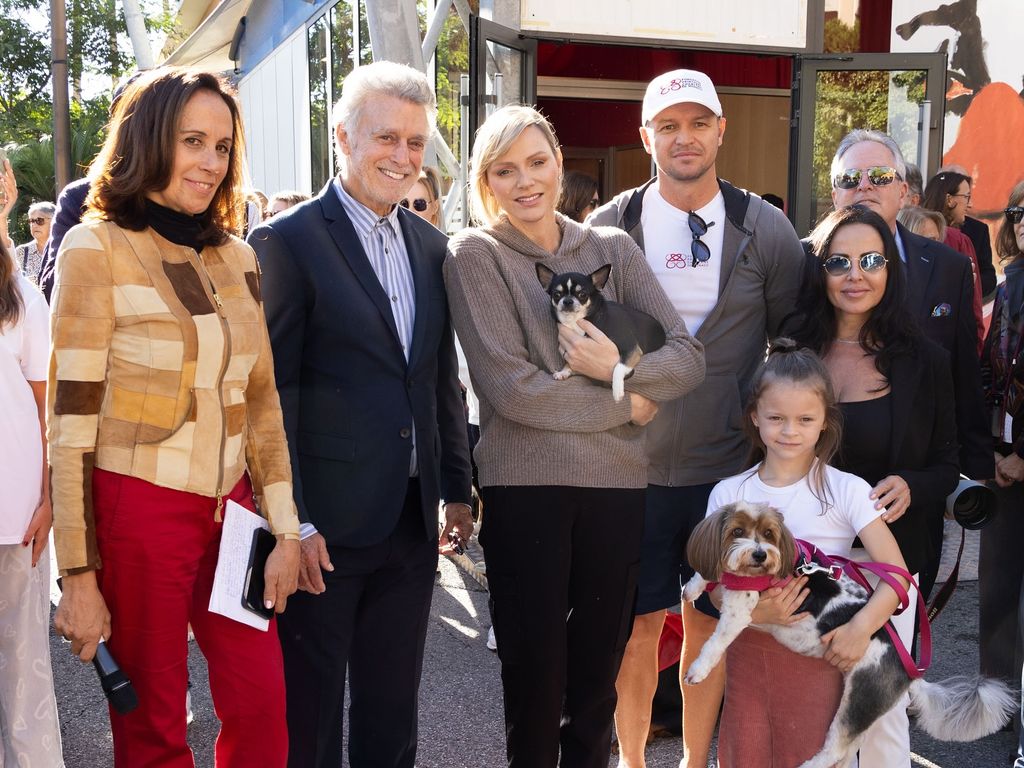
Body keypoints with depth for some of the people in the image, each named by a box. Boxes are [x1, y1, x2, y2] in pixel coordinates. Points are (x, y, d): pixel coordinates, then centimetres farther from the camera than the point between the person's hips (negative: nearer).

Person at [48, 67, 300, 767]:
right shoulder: (98, 249, -8)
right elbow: (70, 423, -9)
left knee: (262, 709, 6)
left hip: (230, 507, 5)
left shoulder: (238, 257, 8)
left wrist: (284, 529, 8)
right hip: (139, 510, -5)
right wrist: (79, 577, -11)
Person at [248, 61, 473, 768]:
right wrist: (292, 522, -15)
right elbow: (273, 391, -12)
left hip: (413, 518, 6)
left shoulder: (431, 246, 10)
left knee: (394, 710, 18)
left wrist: (457, 489, 13)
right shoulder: (289, 242, -9)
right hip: (326, 523, -5)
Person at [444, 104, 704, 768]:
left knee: (598, 677, 14)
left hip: (617, 483, 3)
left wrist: (617, 367, -16)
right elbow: (510, 387, -14)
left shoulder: (613, 248, 8)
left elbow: (688, 358, 2)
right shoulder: (474, 254, -3)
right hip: (525, 485, -3)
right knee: (534, 675, 10)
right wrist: (627, 406, -8)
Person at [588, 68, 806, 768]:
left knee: (708, 625, 11)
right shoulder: (608, 227, 0)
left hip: (728, 467, 0)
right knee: (637, 626, 9)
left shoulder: (765, 229, -1)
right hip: (632, 466, 0)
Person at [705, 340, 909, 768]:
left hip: (819, 654, -2)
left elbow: (896, 573, -8)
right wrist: (751, 612, -19)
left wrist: (862, 625, -25)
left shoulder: (846, 491, -5)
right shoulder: (728, 495, 2)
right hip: (748, 649, 2)